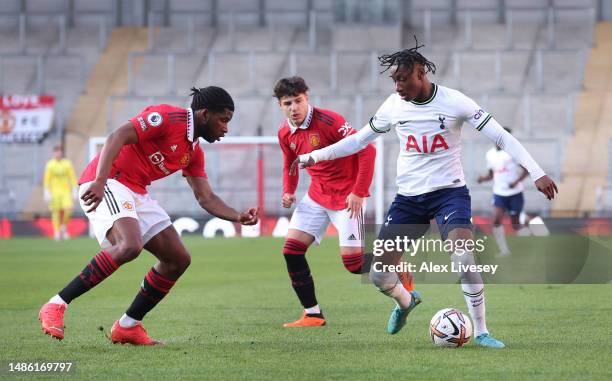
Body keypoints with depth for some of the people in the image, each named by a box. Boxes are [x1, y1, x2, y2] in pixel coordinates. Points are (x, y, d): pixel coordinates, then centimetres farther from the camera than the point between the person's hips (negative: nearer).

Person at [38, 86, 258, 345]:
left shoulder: (194, 152, 16)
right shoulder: (167, 117, -12)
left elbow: (206, 198, 17)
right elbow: (118, 137, -22)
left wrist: (238, 217, 0)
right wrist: (100, 182, -34)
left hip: (137, 194, 10)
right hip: (108, 183, -10)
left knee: (178, 259, 4)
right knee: (129, 246, -33)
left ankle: (128, 327, 10)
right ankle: (56, 307, -26)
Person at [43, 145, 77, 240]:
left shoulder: (67, 164, 4)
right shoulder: (50, 165, 1)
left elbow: (72, 178, 5)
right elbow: (47, 179, 1)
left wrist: (74, 191, 0)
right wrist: (47, 193, -5)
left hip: (66, 191, 1)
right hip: (54, 191, -1)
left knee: (68, 209, -15)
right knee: (56, 211, -4)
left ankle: (64, 226, 11)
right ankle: (57, 232, 6)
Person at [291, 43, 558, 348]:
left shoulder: (454, 102, -12)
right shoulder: (394, 106, 0)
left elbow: (502, 138, -10)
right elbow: (359, 140, 15)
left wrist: (537, 174, -18)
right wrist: (314, 156, 11)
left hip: (449, 191, -4)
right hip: (408, 197, 4)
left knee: (463, 257, -29)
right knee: (379, 276, -1)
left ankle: (480, 331, -15)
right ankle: (405, 301, 35)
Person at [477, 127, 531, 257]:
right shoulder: (490, 154, 6)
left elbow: (526, 170, -8)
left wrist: (517, 182, -22)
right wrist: (484, 178, -5)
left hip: (514, 193, -4)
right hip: (499, 193, 4)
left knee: (515, 224, 3)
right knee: (496, 220, -16)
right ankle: (504, 250, -7)